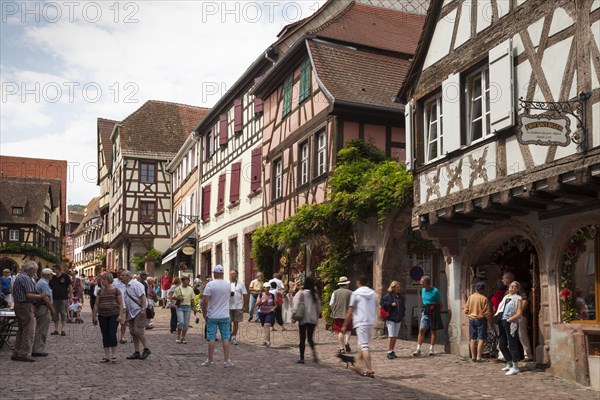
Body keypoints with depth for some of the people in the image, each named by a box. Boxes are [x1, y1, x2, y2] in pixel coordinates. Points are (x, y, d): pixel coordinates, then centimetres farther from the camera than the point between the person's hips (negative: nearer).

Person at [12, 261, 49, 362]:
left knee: (20, 331, 15)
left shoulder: (18, 277, 17)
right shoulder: (26, 279, -15)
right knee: (28, 331, -5)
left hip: (17, 305, 10)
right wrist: (40, 296, -10)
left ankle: (16, 353, 17)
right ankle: (23, 354, -6)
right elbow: (29, 295, -24)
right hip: (25, 306, -10)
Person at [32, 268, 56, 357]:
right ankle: (38, 350, -4)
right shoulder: (44, 283, -16)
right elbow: (46, 298, -21)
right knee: (42, 330, -6)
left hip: (39, 308, 11)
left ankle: (37, 349, 20)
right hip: (44, 309, -11)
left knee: (40, 330, 15)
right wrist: (52, 310, -15)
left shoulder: (39, 282, 17)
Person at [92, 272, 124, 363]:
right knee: (105, 336, 6)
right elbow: (96, 305, 14)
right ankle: (106, 356, 12)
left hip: (113, 315, -4)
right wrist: (94, 316, 10)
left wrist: (120, 315, -10)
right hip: (102, 316, 4)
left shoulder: (116, 290, -1)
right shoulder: (100, 291, 11)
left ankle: (114, 355, 0)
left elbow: (120, 304, -2)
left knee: (112, 334, -9)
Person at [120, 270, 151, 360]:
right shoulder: (127, 286, 18)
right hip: (131, 313, 9)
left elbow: (143, 296, -18)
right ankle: (137, 353, 12)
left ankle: (146, 349, -1)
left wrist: (143, 309, -26)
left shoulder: (136, 284, -10)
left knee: (138, 331, -13)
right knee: (133, 333, 8)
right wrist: (126, 315, 21)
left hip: (138, 312, -9)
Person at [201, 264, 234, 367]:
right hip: (225, 316, 2)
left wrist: (204, 314, -1)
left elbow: (205, 301, -12)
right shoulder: (228, 285, 1)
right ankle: (227, 361, 6)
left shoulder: (210, 284, -11)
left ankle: (210, 361, 9)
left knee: (211, 338, 4)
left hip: (212, 316, -2)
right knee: (225, 338, 6)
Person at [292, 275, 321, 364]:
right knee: (310, 337, 15)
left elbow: (295, 303, -21)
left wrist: (294, 313, -19)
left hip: (303, 319, -4)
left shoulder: (301, 293, -7)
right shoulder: (315, 294, 6)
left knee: (302, 339, 6)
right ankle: (314, 350, -12)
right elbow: (318, 307, 11)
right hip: (313, 319, 4)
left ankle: (302, 358, 8)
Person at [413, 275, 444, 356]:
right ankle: (418, 349, -7)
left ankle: (431, 349, 14)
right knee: (421, 330, -6)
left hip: (433, 312, -5)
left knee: (434, 331, 5)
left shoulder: (435, 291, -12)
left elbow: (441, 303, -2)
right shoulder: (423, 290, 7)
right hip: (425, 311, 5)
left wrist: (436, 311, 8)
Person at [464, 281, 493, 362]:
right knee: (481, 339, 0)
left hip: (471, 319, 5)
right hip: (481, 319, -5)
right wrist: (490, 322, -1)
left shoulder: (470, 297, 0)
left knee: (473, 339, 11)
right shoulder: (484, 299, -12)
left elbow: (466, 310, 4)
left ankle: (473, 357, 13)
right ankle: (478, 357, -4)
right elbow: (487, 312, -11)